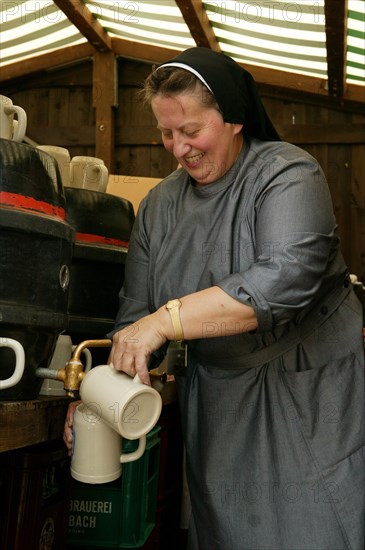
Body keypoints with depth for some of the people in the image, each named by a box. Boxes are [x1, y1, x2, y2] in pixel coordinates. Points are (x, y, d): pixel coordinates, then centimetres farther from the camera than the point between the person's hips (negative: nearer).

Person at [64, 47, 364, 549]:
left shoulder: (287, 173, -11)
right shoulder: (159, 205, 5)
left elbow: (288, 276, -29)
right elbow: (136, 315, 5)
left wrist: (166, 320, -31)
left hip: (310, 396, -4)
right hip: (216, 407, 5)